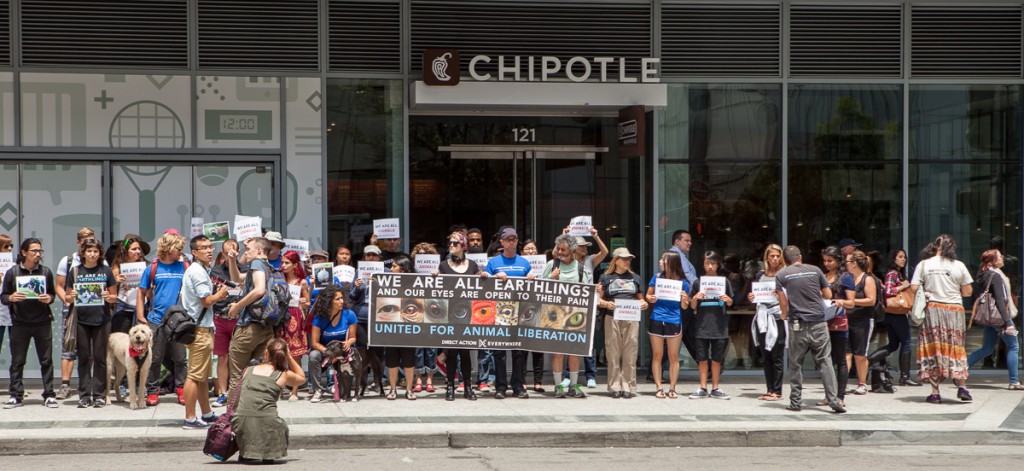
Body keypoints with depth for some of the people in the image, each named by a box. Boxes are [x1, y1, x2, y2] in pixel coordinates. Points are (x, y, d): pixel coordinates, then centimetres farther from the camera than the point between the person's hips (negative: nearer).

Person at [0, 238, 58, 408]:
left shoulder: (46, 272, 6)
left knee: (46, 360, 3)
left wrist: (49, 298, -9)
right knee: (17, 361, 3)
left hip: (43, 322, 1)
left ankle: (49, 395, 9)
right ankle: (16, 396, 9)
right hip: (20, 322, -1)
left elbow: (52, 292, 14)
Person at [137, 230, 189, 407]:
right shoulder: (152, 269, 2)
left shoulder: (183, 267, 6)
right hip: (156, 320, -1)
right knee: (155, 359, 4)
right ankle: (152, 392, 13)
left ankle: (181, 389, 16)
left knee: (180, 359, 5)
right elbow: (141, 293, 6)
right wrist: (141, 318, -1)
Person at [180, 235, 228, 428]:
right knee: (195, 375, -9)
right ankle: (190, 418, -8)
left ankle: (207, 414, 26)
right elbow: (207, 301, -17)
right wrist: (220, 295, 0)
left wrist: (217, 297, 13)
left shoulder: (197, 270, 18)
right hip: (200, 329, -11)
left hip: (202, 327, 11)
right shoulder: (198, 271, -15)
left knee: (203, 375, 17)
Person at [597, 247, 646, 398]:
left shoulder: (635, 278, 19)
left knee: (630, 354, -2)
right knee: (613, 353, -2)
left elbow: (640, 298, 21)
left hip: (631, 319, 2)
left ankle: (628, 387, 1)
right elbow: (598, 300, 8)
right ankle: (615, 387, 2)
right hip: (612, 318, -2)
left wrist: (643, 304, -1)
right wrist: (606, 304, -13)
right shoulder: (606, 278, 11)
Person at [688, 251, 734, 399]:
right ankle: (703, 388, 8)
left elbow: (730, 303, 12)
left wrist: (727, 299, -10)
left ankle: (715, 388, 12)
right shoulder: (698, 282, 4)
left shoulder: (724, 281, 5)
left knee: (716, 358, 5)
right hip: (702, 325, 0)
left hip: (719, 326, 0)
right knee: (702, 358, 2)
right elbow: (692, 306, 7)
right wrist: (695, 298, -13)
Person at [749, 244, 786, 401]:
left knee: (777, 357, -4)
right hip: (762, 318, 5)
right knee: (765, 357, 7)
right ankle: (770, 390, 13)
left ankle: (777, 391, 0)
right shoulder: (760, 275, 14)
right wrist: (751, 298, 1)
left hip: (777, 317, -5)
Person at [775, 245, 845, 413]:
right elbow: (828, 295, 9)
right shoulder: (815, 270, 5)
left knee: (796, 364, 9)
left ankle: (795, 402, 9)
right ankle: (833, 401, -5)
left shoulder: (781, 275, 2)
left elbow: (783, 301, -1)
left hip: (798, 325, -1)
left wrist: (784, 314, 19)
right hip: (819, 324, 1)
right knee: (825, 362, 2)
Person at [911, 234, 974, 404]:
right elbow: (967, 292, 3)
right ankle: (962, 386, 2)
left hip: (932, 309, 0)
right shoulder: (959, 265, 0)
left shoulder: (924, 265, -1)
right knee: (955, 348, 10)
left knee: (933, 349, 3)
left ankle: (935, 392, 1)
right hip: (954, 309, 1)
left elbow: (914, 288, -5)